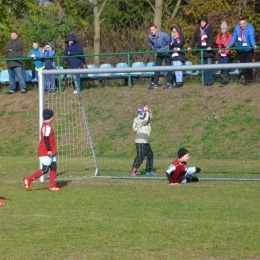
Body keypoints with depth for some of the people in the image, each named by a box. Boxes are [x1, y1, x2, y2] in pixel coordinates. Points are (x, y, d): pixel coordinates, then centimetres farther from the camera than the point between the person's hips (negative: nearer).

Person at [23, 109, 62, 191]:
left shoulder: (48, 126, 15)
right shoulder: (47, 126, -16)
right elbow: (46, 138, -22)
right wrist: (49, 150, -22)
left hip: (50, 152, 10)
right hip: (45, 153, -10)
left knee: (53, 167, 7)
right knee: (45, 170, -8)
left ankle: (52, 186, 8)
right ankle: (28, 179, -2)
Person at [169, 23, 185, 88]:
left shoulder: (181, 35, -2)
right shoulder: (172, 36, 15)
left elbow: (180, 44, -11)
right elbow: (170, 44, 12)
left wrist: (173, 44, -5)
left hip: (179, 54, -5)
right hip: (173, 54, 5)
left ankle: (180, 81, -8)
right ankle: (177, 81, 4)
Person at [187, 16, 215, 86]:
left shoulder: (210, 28, -2)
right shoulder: (198, 29, 12)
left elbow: (211, 38, -13)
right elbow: (195, 39, 16)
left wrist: (210, 46, -27)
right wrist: (191, 47, 7)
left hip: (208, 49, -4)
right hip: (201, 49, 4)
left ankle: (210, 81, -3)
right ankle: (206, 81, 6)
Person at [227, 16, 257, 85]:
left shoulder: (250, 27, -14)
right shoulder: (237, 27, 0)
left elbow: (251, 37, -27)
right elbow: (234, 37, 4)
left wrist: (254, 45, -43)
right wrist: (229, 46, -4)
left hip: (249, 49, -5)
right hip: (241, 50, 5)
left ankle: (250, 79, 2)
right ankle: (246, 79, 16)